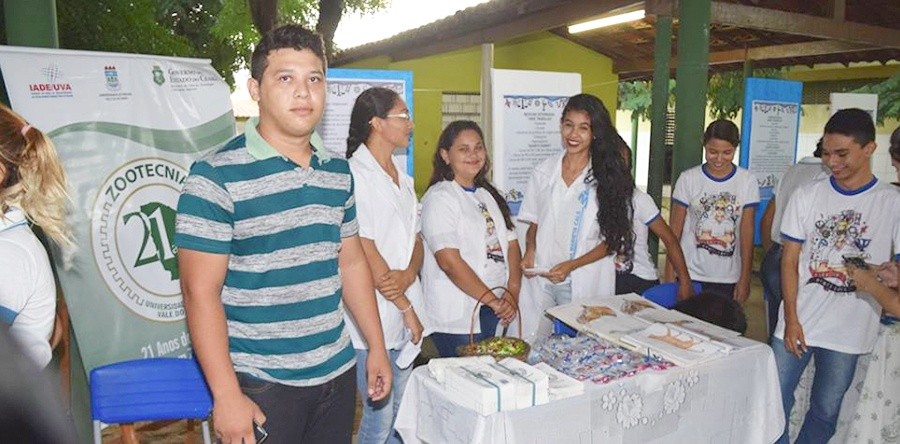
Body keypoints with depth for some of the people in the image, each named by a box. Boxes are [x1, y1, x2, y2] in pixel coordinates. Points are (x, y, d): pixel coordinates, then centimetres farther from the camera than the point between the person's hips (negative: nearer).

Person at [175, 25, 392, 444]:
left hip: (338, 373, 6)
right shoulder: (215, 176, -13)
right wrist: (226, 395, -16)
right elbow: (200, 291, -14)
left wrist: (376, 347, 12)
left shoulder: (339, 172, 6)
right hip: (261, 385, -5)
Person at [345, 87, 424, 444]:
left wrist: (408, 275, -10)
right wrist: (407, 308, -9)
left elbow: (415, 239, 12)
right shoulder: (355, 174, -12)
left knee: (402, 411, 16)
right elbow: (365, 252, -15)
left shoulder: (401, 176, 13)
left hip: (405, 314, 7)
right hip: (374, 316, -7)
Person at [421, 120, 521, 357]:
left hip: (495, 312, 7)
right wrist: (493, 300, -15)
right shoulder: (439, 198, -10)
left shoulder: (488, 195, 14)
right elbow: (449, 262, -18)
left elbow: (511, 244, 10)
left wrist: (512, 293, -5)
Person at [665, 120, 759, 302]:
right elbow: (675, 231, 0)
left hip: (728, 280, 1)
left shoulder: (747, 181, 0)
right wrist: (669, 276, -3)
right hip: (690, 276, -1)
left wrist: (745, 279, -1)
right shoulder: (688, 179, -2)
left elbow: (747, 233, 0)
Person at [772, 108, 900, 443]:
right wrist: (791, 320, -5)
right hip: (797, 323, 1)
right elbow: (789, 261, 1)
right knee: (774, 403, 5)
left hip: (849, 331, 0)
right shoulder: (806, 197, 0)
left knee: (825, 412, 13)